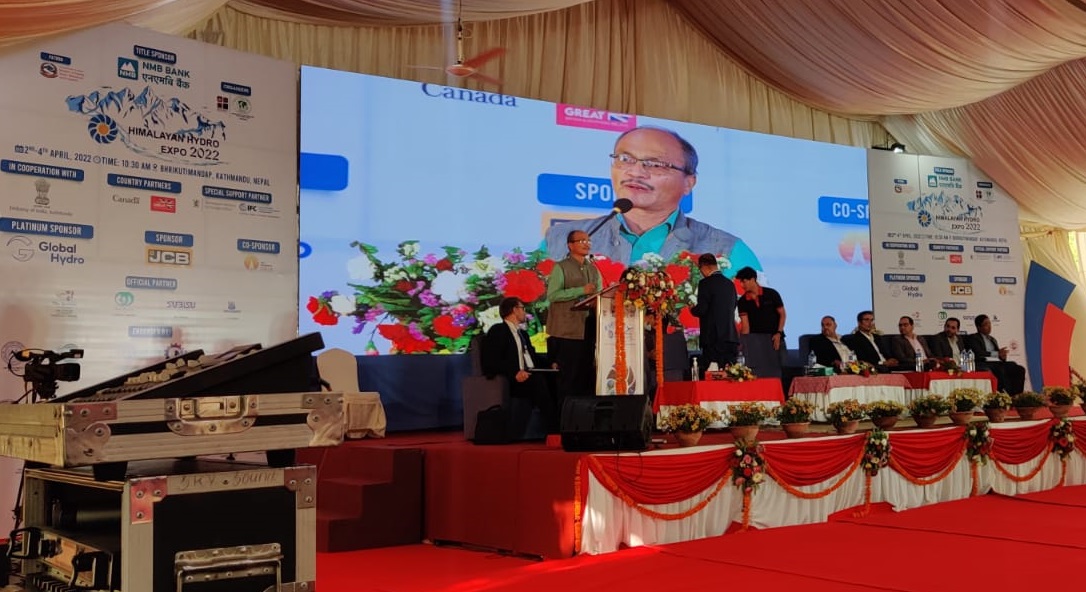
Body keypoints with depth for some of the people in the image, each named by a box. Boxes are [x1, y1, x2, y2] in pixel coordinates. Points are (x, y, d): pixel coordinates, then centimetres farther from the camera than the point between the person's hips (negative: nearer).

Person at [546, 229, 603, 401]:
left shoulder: (593, 269, 16)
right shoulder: (561, 268, -3)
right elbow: (552, 295, -14)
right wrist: (581, 291, -17)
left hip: (589, 329, 6)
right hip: (568, 331, -6)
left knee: (588, 375, 8)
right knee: (569, 375, -3)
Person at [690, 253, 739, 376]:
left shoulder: (705, 283, -9)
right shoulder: (730, 283, 12)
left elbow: (701, 309, -15)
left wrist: (692, 310, 7)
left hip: (713, 338, -7)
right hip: (731, 337, 7)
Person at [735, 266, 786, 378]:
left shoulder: (771, 294, -4)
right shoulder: (742, 301, -2)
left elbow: (782, 314, 1)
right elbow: (745, 325, -7)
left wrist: (779, 333, -10)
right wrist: (745, 344, -18)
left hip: (774, 339, -1)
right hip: (755, 341, 1)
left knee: (776, 372, 1)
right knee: (758, 374, -6)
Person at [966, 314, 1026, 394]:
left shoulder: (993, 339, 30)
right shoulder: (973, 338, 7)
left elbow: (1000, 355, 21)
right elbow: (978, 354, -10)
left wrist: (1002, 356, -4)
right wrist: (996, 354, -17)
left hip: (997, 363, 7)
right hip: (984, 364, -7)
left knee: (1020, 369, -18)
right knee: (1000, 369, -38)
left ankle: (1015, 396, -26)